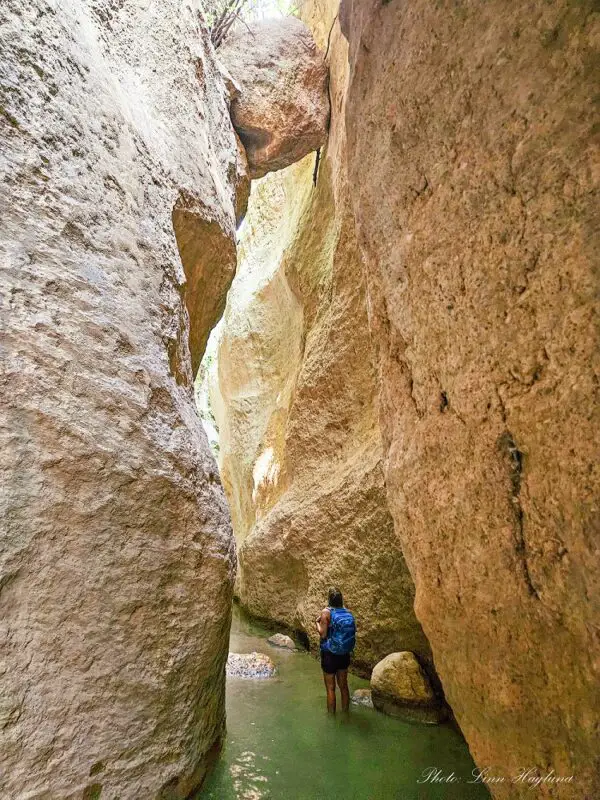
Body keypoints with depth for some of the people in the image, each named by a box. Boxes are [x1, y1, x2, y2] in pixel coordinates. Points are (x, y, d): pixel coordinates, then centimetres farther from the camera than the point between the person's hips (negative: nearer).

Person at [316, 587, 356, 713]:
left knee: (330, 688, 10)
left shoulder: (326, 612, -16)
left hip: (329, 654, -5)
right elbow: (352, 632, 3)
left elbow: (323, 634, -17)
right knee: (343, 686, 20)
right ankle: (345, 712, 33)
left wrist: (318, 622, -1)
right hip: (344, 654, 5)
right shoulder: (348, 613, -3)